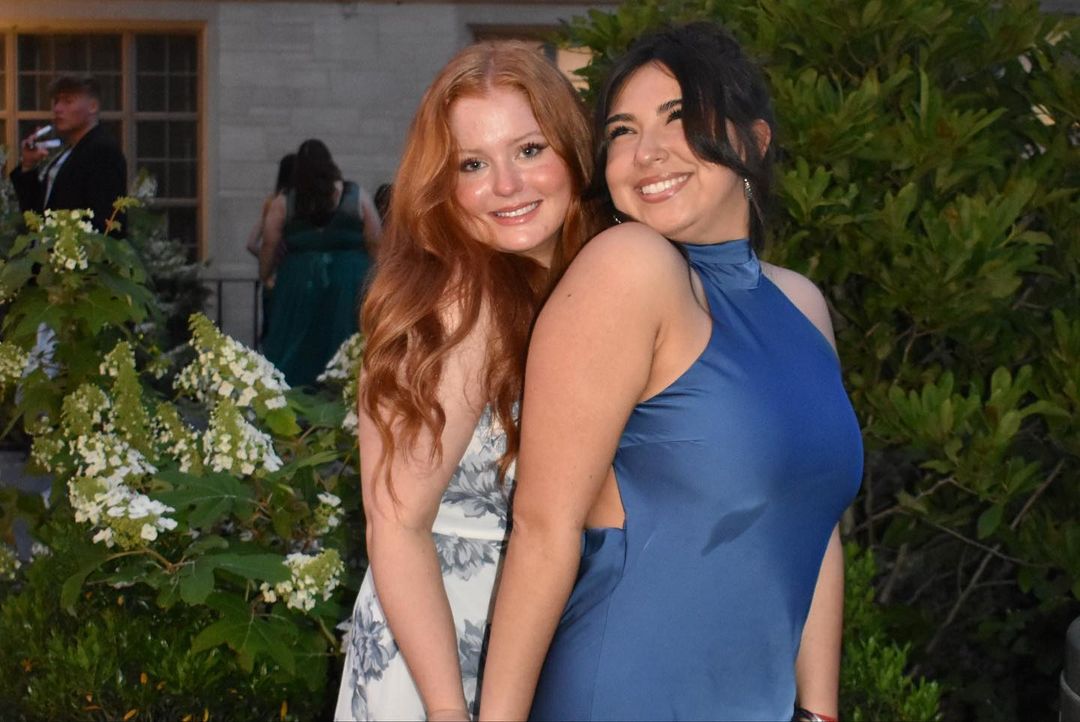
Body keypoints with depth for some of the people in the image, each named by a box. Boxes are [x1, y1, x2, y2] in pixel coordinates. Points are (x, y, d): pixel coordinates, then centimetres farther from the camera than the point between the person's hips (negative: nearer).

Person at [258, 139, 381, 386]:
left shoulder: (282, 203, 1)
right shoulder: (356, 196, 2)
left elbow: (269, 247, 1)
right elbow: (376, 243, 2)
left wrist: (266, 278, 16)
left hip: (299, 281, 0)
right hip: (349, 281, 0)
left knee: (298, 347, 6)